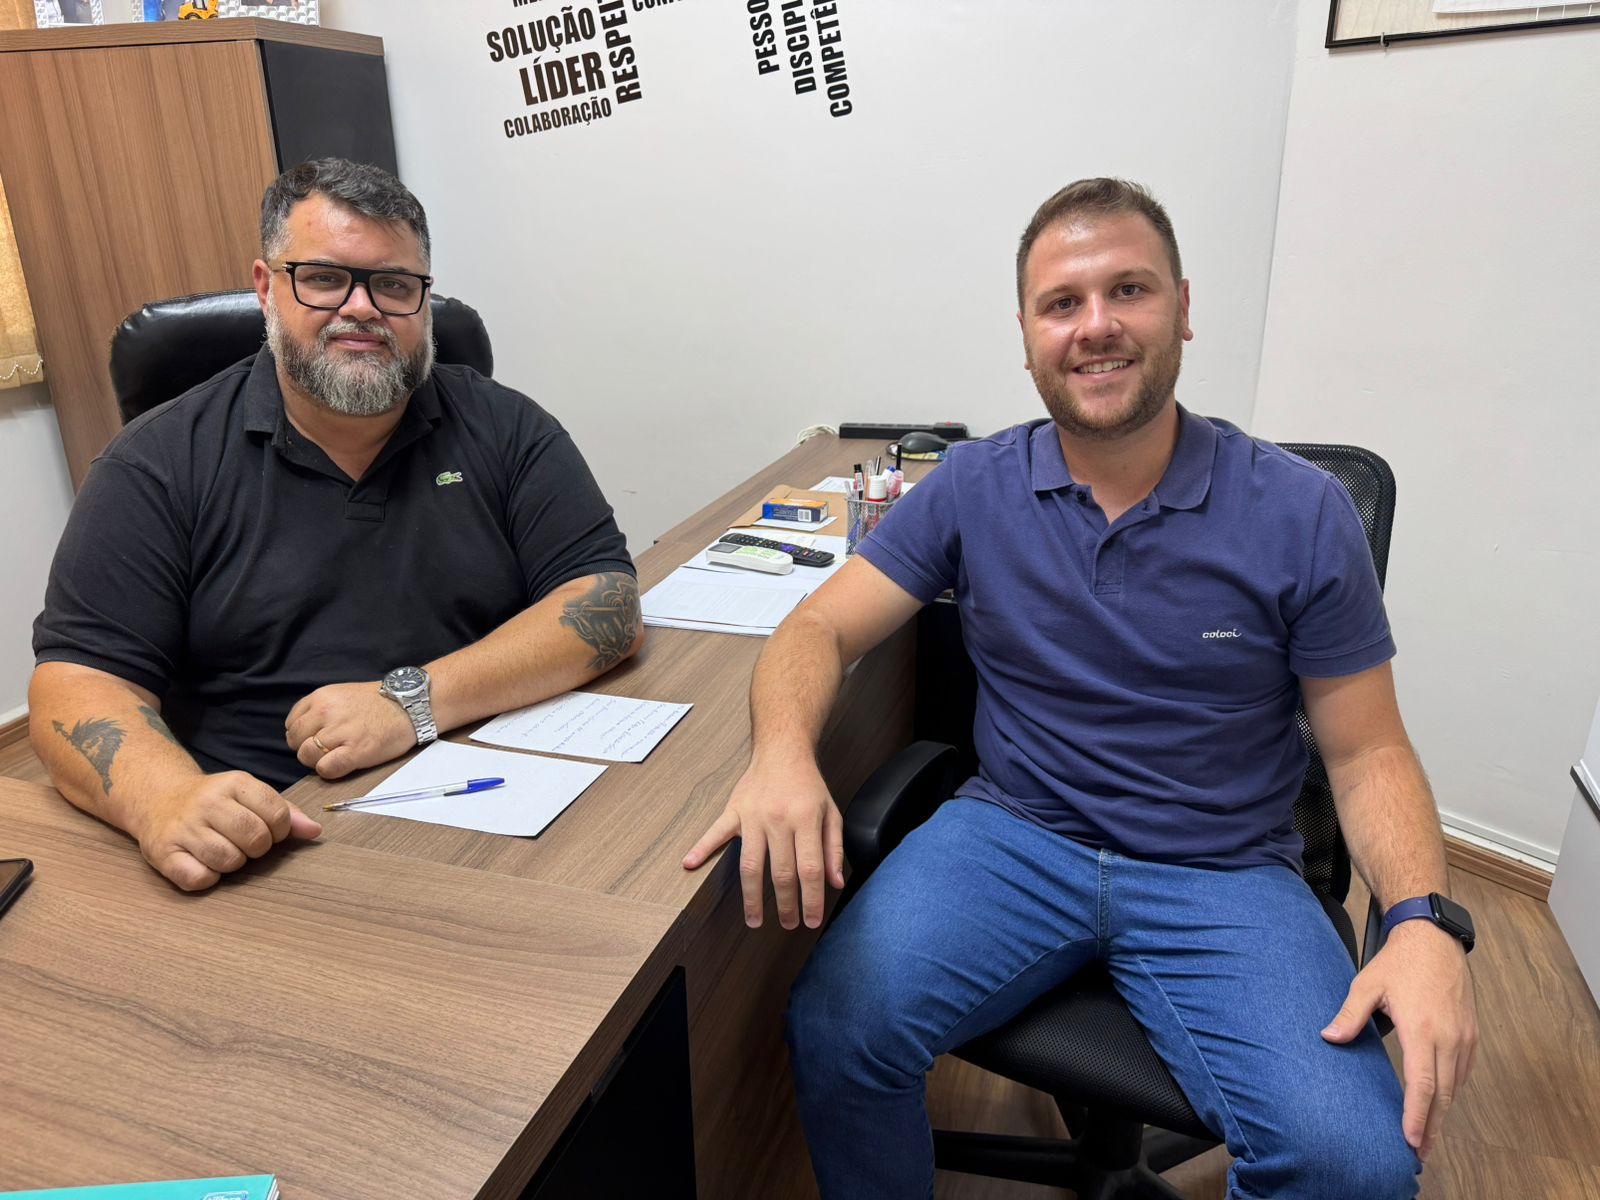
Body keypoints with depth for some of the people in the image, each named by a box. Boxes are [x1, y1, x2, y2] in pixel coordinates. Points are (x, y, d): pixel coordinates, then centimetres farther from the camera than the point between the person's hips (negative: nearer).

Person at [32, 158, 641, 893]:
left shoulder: (505, 431, 8)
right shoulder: (160, 465, 7)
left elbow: (608, 605, -1)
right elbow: (78, 680, 3)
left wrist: (415, 701, -13)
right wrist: (162, 798, -20)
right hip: (256, 850, 0)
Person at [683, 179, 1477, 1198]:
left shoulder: (1304, 515, -4)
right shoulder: (973, 489, -1)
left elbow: (1368, 753, 1)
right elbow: (821, 630, -3)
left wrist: (1425, 919, -17)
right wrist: (784, 751, -26)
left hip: (1222, 875, 0)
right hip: (1014, 836, 1)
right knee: (836, 1028, -23)